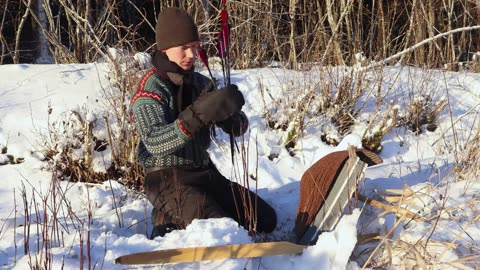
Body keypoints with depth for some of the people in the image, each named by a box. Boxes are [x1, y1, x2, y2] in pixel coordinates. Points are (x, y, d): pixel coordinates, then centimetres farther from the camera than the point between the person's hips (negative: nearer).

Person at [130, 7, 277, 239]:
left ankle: (182, 214, 14)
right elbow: (155, 143, -28)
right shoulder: (151, 88, -12)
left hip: (206, 172, 7)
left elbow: (238, 128, 4)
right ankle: (170, 223, 1)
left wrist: (229, 110, -20)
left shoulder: (201, 83, 7)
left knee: (265, 219, 6)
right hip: (169, 179, -7)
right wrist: (199, 114, -38)